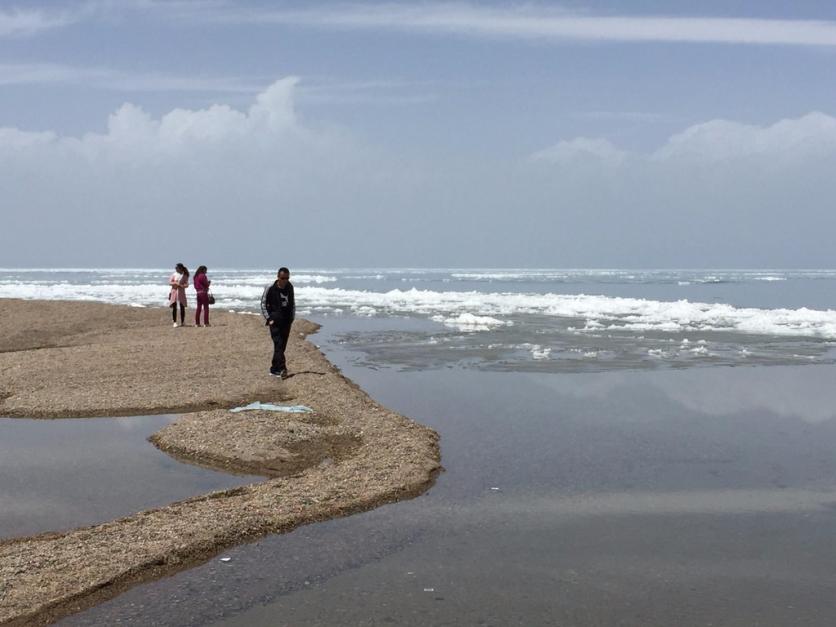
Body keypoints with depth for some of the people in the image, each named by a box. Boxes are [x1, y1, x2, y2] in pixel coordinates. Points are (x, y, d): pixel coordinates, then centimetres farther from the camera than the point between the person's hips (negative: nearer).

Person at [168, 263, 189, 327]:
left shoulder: (184, 276, 2)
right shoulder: (174, 275, 5)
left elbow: (186, 285, -4)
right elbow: (170, 282, 0)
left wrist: (180, 285, -21)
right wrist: (175, 283, -17)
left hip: (181, 293, 0)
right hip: (174, 291, 0)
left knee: (182, 307, 4)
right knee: (174, 308, -4)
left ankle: (182, 322, 16)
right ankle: (175, 322, -1)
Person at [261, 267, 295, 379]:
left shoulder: (290, 287, 7)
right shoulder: (270, 288, -7)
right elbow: (263, 303, -1)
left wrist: (292, 317, 11)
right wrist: (268, 318, -7)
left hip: (287, 321, 5)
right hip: (275, 321, -5)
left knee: (282, 346, 7)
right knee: (278, 344, -16)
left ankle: (274, 369, 16)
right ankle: (282, 369, -24)